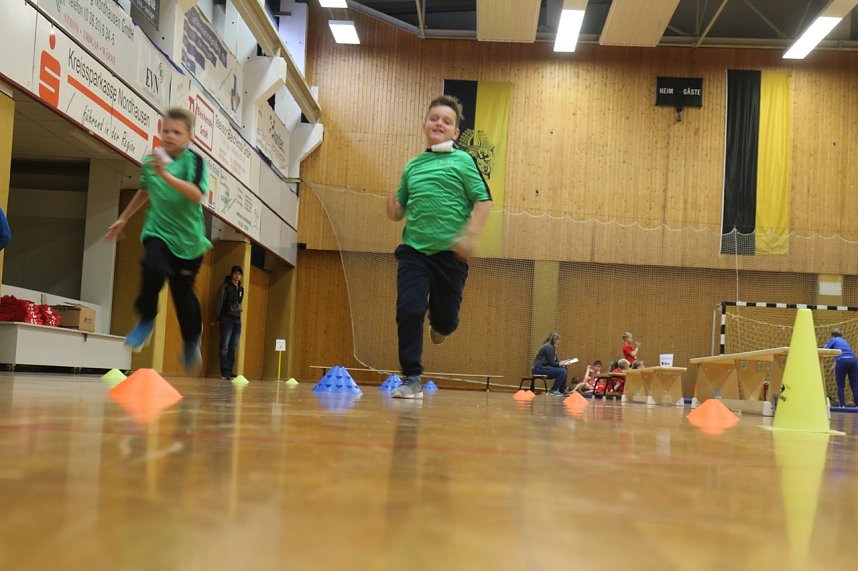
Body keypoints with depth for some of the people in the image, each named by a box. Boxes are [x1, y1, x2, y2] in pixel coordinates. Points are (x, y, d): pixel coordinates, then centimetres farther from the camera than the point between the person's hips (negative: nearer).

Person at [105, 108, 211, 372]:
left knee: (183, 293, 6)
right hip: (157, 231, 2)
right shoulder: (151, 160, 3)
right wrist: (123, 219, 29)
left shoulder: (194, 161, -10)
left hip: (188, 237, -2)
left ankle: (192, 341, 34)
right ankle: (146, 320, -6)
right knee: (154, 268, -30)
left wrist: (166, 175, -40)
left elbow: (197, 194, -29)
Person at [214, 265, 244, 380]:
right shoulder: (225, 286, -5)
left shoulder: (241, 288, 13)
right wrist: (219, 317, -10)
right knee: (225, 346, -7)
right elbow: (219, 301, -7)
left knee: (234, 347, 4)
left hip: (237, 319, 6)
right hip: (227, 318, -6)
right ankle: (225, 372, -8)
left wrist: (239, 312, 10)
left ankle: (229, 371, 8)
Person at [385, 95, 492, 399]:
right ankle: (412, 380, 0)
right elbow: (402, 208, 20)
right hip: (413, 249, 2)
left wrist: (469, 235, -18)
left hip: (450, 252, -2)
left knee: (446, 319, 6)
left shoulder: (462, 161, 2)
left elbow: (483, 201, -5)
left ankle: (438, 323, 46)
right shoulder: (412, 165, 14)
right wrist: (394, 210, -4)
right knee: (408, 310, -11)